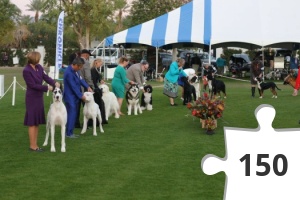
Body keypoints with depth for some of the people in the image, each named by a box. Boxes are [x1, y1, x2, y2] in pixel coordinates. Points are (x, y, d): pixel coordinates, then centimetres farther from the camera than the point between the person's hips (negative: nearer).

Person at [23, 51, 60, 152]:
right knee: (32, 122, -1)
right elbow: (33, 85, -18)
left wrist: (54, 83, -17)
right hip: (32, 98, -8)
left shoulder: (39, 67, 4)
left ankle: (35, 144, 19)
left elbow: (45, 77, 2)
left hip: (39, 97, 8)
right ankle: (32, 145, 6)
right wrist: (47, 88, -14)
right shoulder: (26, 70, -18)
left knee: (37, 122, 12)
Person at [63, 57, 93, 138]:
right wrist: (81, 96, -13)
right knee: (71, 114, -5)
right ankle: (69, 133, 2)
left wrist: (87, 87, -2)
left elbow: (80, 79, 12)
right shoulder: (69, 73, -24)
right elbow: (73, 87, -21)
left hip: (75, 97, 9)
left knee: (73, 114, 13)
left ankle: (70, 132, 20)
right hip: (70, 97, -9)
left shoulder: (76, 70, 3)